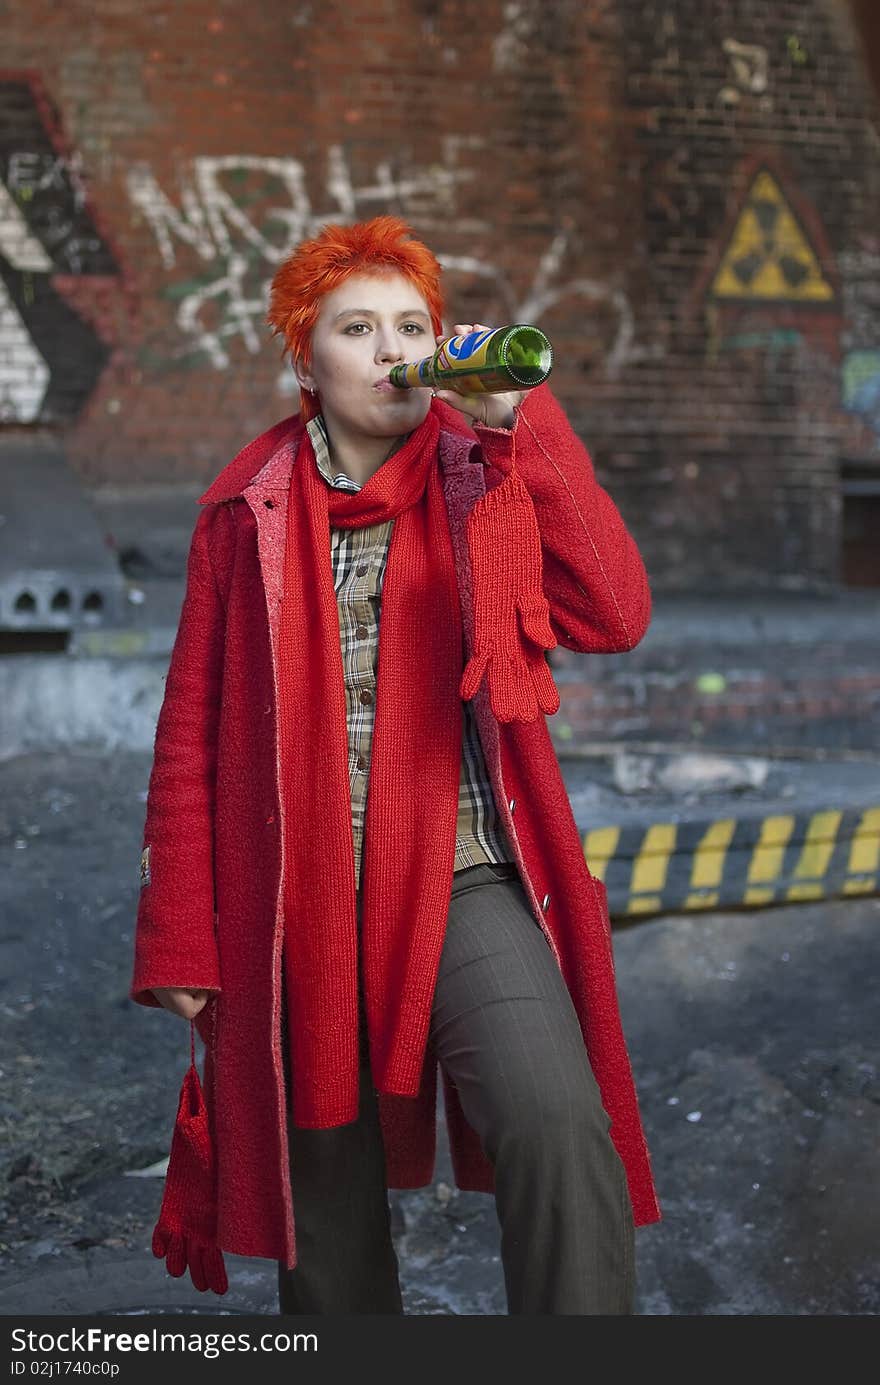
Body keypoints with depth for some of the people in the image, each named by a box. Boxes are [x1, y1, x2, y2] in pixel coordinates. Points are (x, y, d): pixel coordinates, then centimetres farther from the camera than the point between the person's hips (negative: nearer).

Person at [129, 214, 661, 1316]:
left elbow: (613, 616, -12)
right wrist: (179, 935, 3)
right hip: (296, 913, 2)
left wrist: (520, 421, -14)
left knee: (560, 1129, -25)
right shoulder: (247, 512, 7)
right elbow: (190, 733, 8)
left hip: (461, 887, -1)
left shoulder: (486, 482, 5)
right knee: (324, 1204, 11)